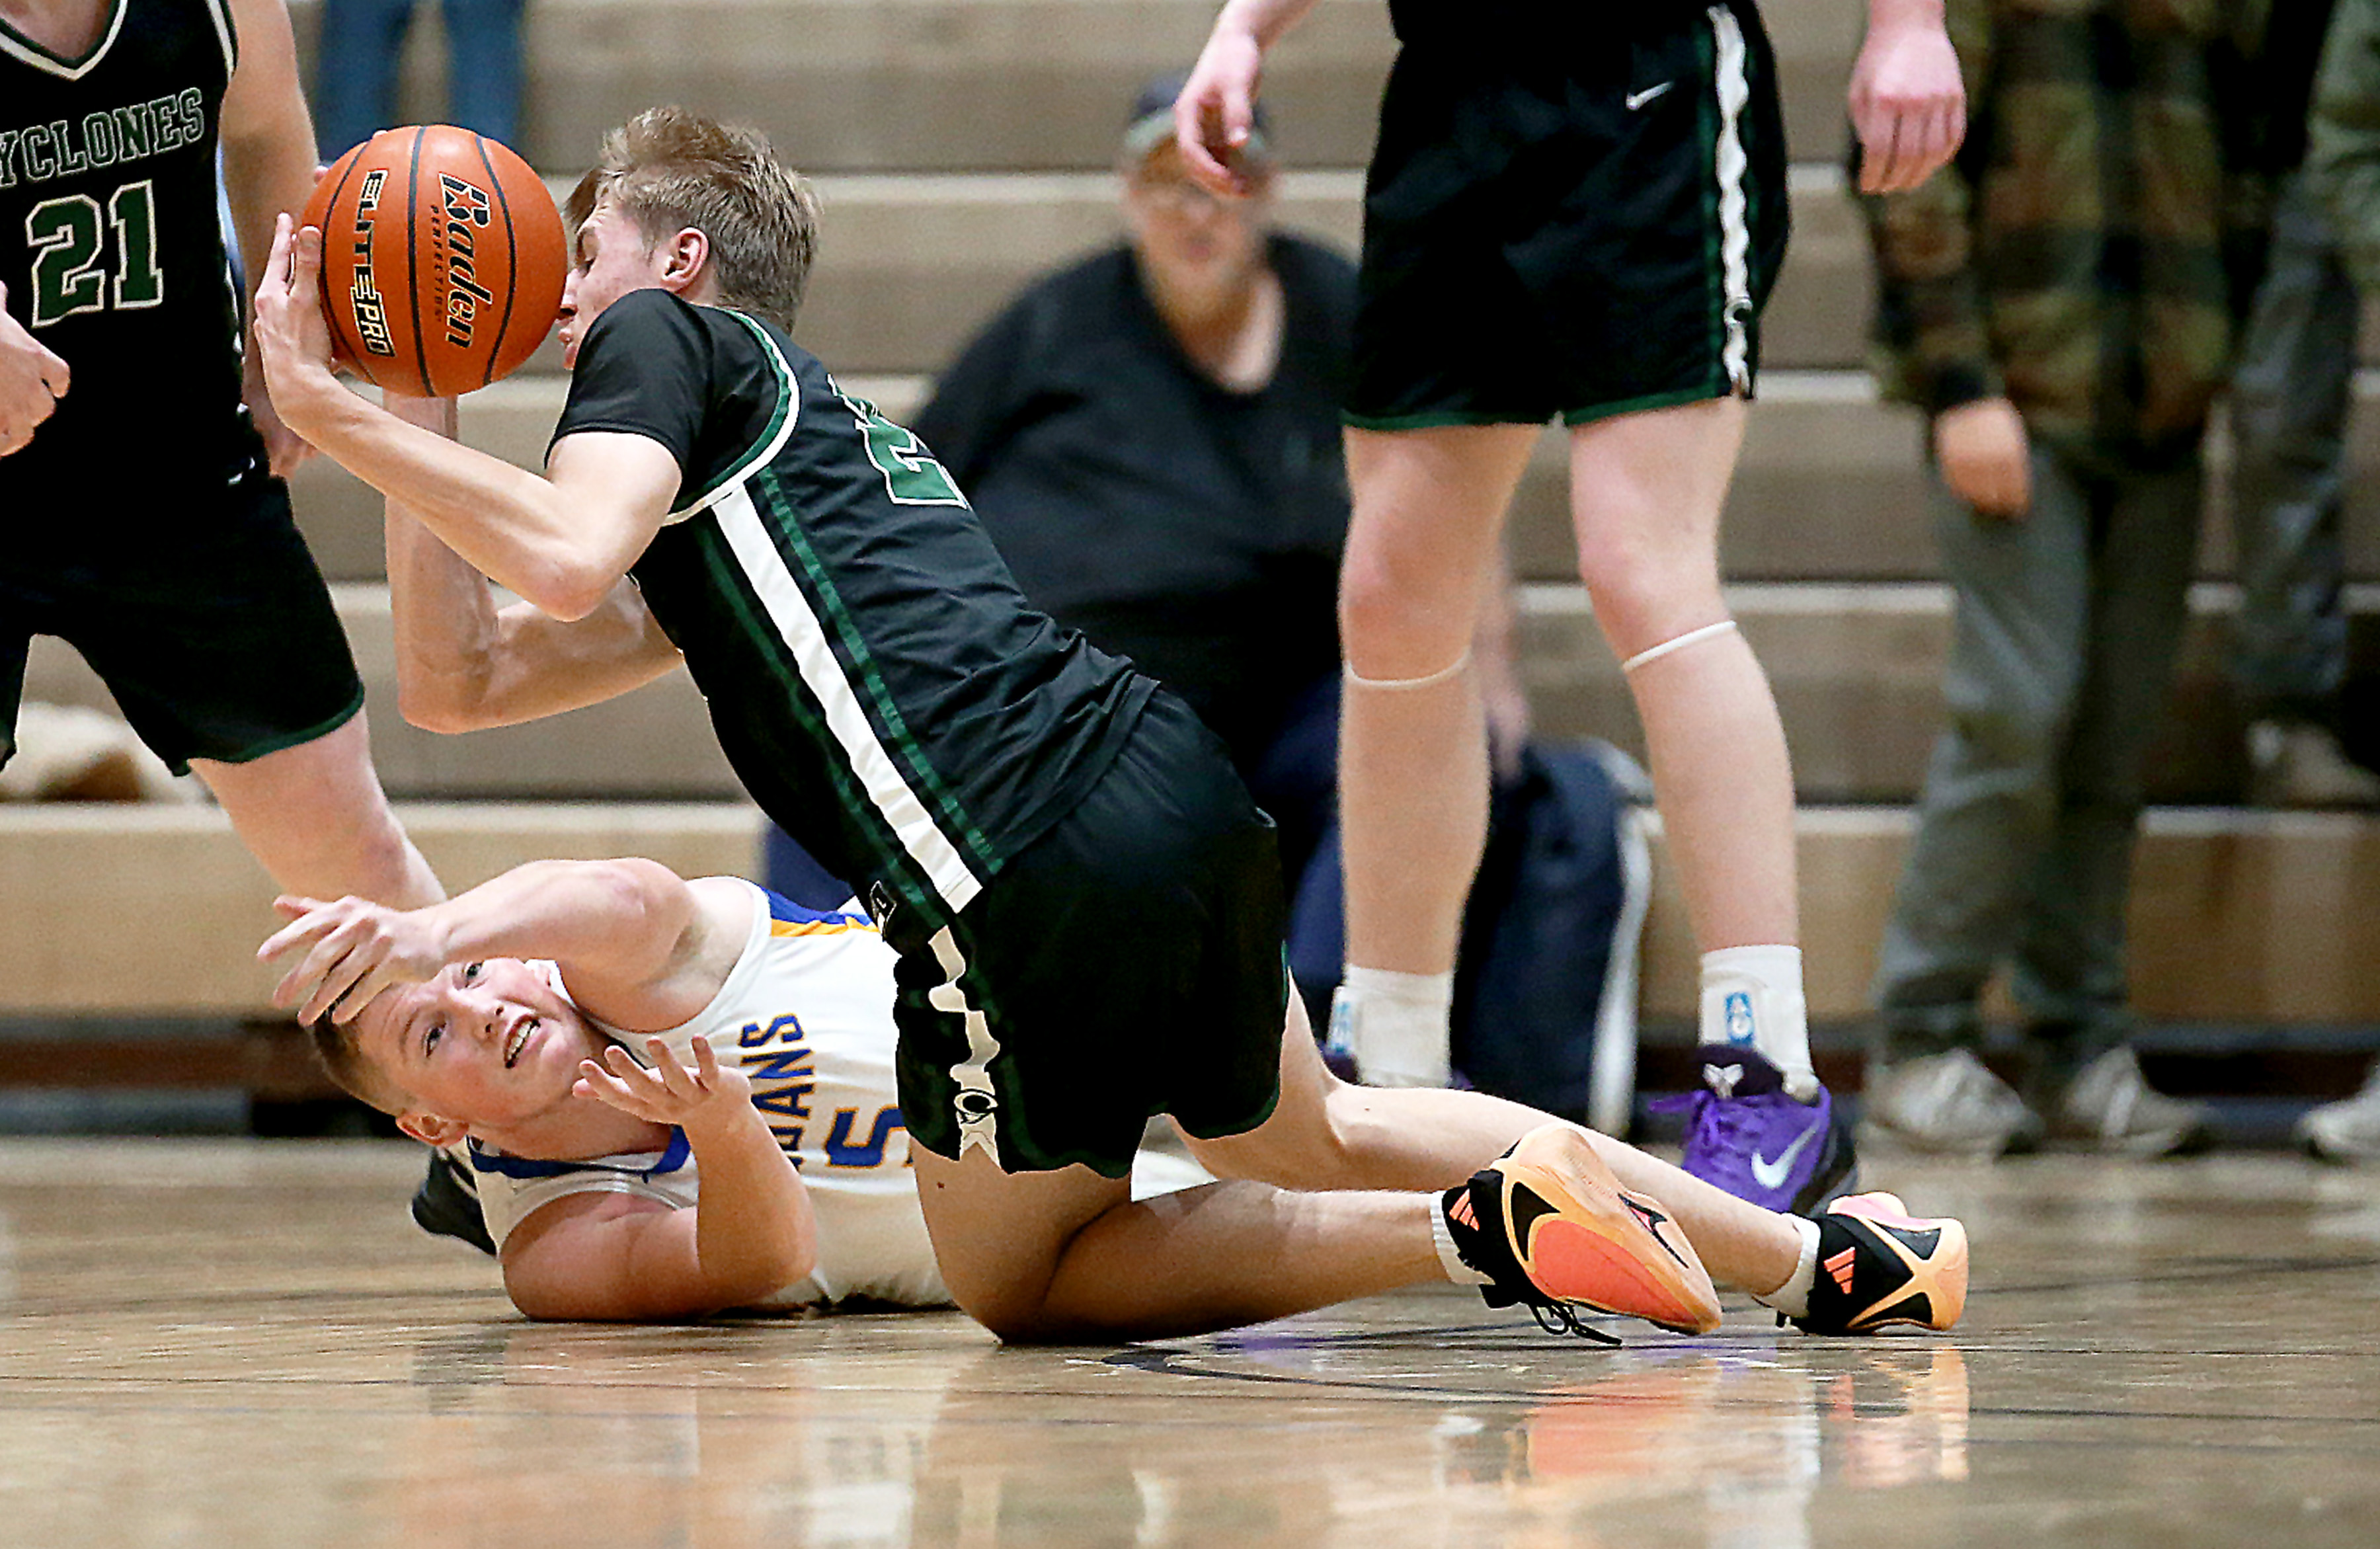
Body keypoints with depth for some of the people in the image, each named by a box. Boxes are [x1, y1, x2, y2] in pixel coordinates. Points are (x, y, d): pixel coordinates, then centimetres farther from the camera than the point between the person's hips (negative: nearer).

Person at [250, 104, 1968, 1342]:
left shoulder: (668, 337, 10)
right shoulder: (824, 428, 32)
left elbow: (568, 558, -14)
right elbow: (461, 679, 31)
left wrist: (332, 414, -6)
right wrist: (412, 415, 29)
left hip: (1031, 874, -8)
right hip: (1180, 784, 8)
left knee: (1025, 1283, 12)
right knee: (1313, 1136, 32)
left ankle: (1476, 1231, -8)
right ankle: (1828, 1252, 25)